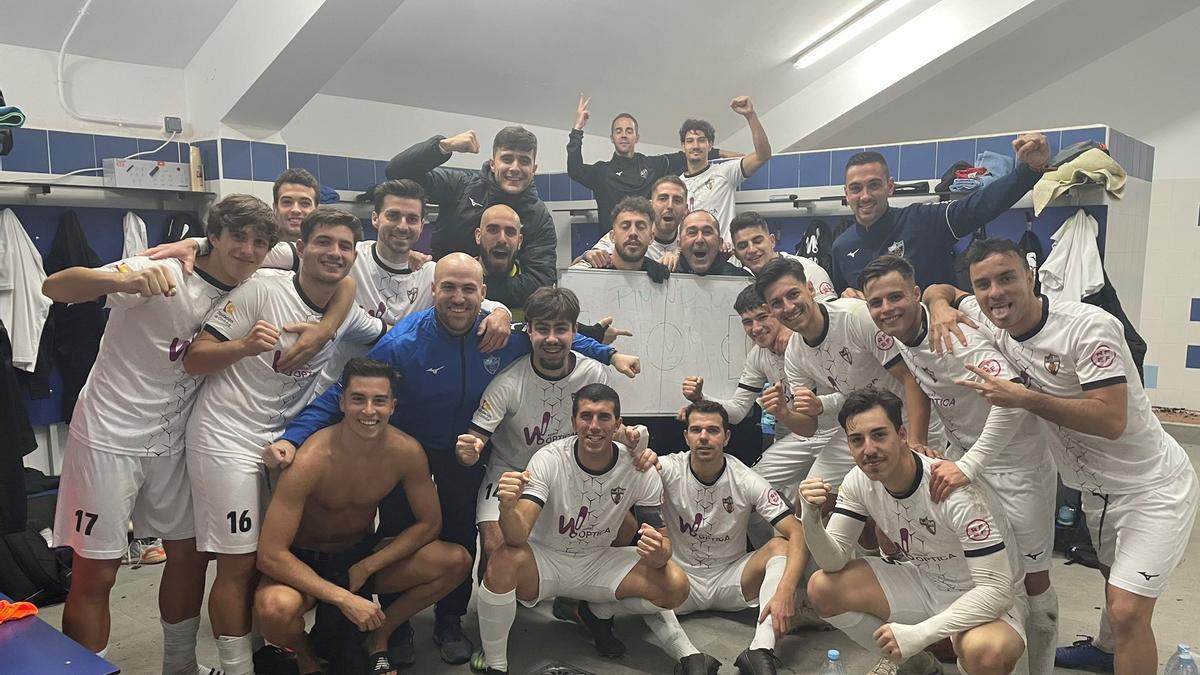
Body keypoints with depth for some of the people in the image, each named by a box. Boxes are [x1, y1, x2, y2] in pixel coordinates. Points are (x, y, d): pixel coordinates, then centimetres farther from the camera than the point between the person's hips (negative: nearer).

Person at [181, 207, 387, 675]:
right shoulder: (262, 291, -14)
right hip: (227, 440, -6)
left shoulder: (346, 314, 4)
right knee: (239, 564, -2)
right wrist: (244, 345, -30)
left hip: (280, 440, 6)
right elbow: (193, 360, -13)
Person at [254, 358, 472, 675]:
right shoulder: (310, 461, -27)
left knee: (457, 561, -18)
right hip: (304, 565, -3)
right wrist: (344, 598, -30)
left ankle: (378, 635, 4)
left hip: (363, 554, 4)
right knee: (275, 609, -38)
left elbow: (429, 523, -5)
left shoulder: (406, 452, -16)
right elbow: (270, 555, -27)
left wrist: (365, 568, -14)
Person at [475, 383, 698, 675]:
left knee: (676, 586, -19)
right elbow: (518, 537, -30)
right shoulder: (549, 460, -21)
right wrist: (508, 508, -54)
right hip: (545, 559, -3)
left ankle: (599, 613, 11)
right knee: (503, 561, -36)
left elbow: (663, 541, -10)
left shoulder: (639, 468, -14)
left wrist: (657, 552, -35)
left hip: (599, 562, 3)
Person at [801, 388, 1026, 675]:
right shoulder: (859, 481, -11)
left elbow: (995, 588, -30)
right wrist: (811, 518, -29)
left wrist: (919, 633, -35)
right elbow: (834, 560, -8)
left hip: (989, 599, -6)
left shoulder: (957, 491, -30)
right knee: (822, 588, -12)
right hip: (924, 582, 6)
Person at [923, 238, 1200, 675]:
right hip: (1095, 486, 7)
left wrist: (1024, 399, -37)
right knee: (1114, 577, 29)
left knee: (1127, 611, -13)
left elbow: (1111, 420, -32)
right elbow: (940, 290, 7)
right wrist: (940, 305, -16)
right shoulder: (987, 318, -9)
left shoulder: (1089, 327, -27)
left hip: (1153, 488, -7)